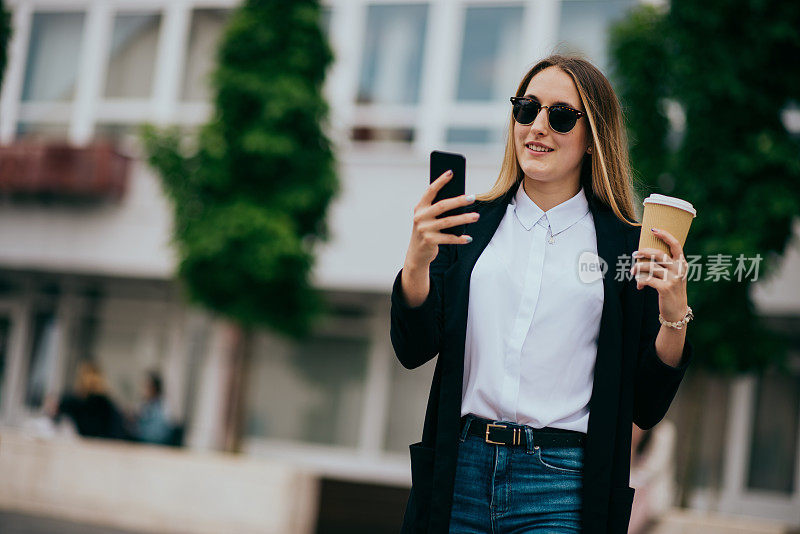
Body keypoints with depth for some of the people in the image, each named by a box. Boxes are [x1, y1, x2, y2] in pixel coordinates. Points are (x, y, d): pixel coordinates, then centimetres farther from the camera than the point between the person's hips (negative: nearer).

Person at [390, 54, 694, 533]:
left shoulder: (627, 246, 3)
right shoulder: (470, 224, 8)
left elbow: (646, 409, 4)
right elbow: (414, 350, 1)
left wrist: (674, 318, -12)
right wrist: (418, 259, -15)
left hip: (562, 489, -2)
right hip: (462, 473, 2)